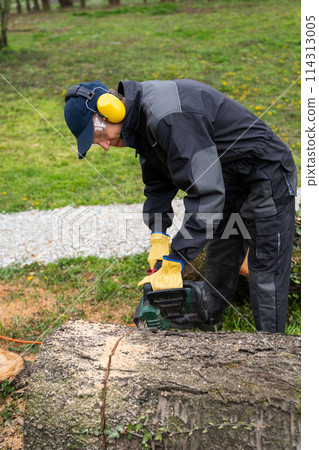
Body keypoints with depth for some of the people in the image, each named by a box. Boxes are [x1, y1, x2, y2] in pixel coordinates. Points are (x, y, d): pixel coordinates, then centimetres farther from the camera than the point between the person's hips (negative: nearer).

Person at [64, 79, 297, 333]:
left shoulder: (168, 114, -32)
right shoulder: (140, 118, 1)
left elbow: (205, 191, -36)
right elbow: (157, 182, 11)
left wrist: (173, 265, -32)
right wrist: (159, 235, -2)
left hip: (266, 181, -10)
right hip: (228, 187, 10)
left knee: (266, 281, -5)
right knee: (217, 279, 19)